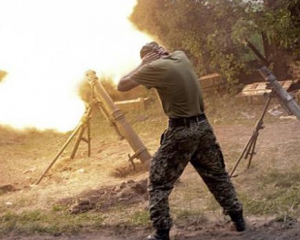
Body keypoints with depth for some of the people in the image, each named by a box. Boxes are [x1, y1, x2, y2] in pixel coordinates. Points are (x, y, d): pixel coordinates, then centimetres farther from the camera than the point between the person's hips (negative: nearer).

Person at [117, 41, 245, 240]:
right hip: (203, 125, 7)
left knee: (159, 183, 5)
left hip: (181, 131, -6)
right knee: (217, 175, 22)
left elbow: (122, 85, -4)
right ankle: (237, 218, 26)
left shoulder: (155, 68, -11)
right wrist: (159, 51, 19)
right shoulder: (181, 57, 8)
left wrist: (142, 65, 2)